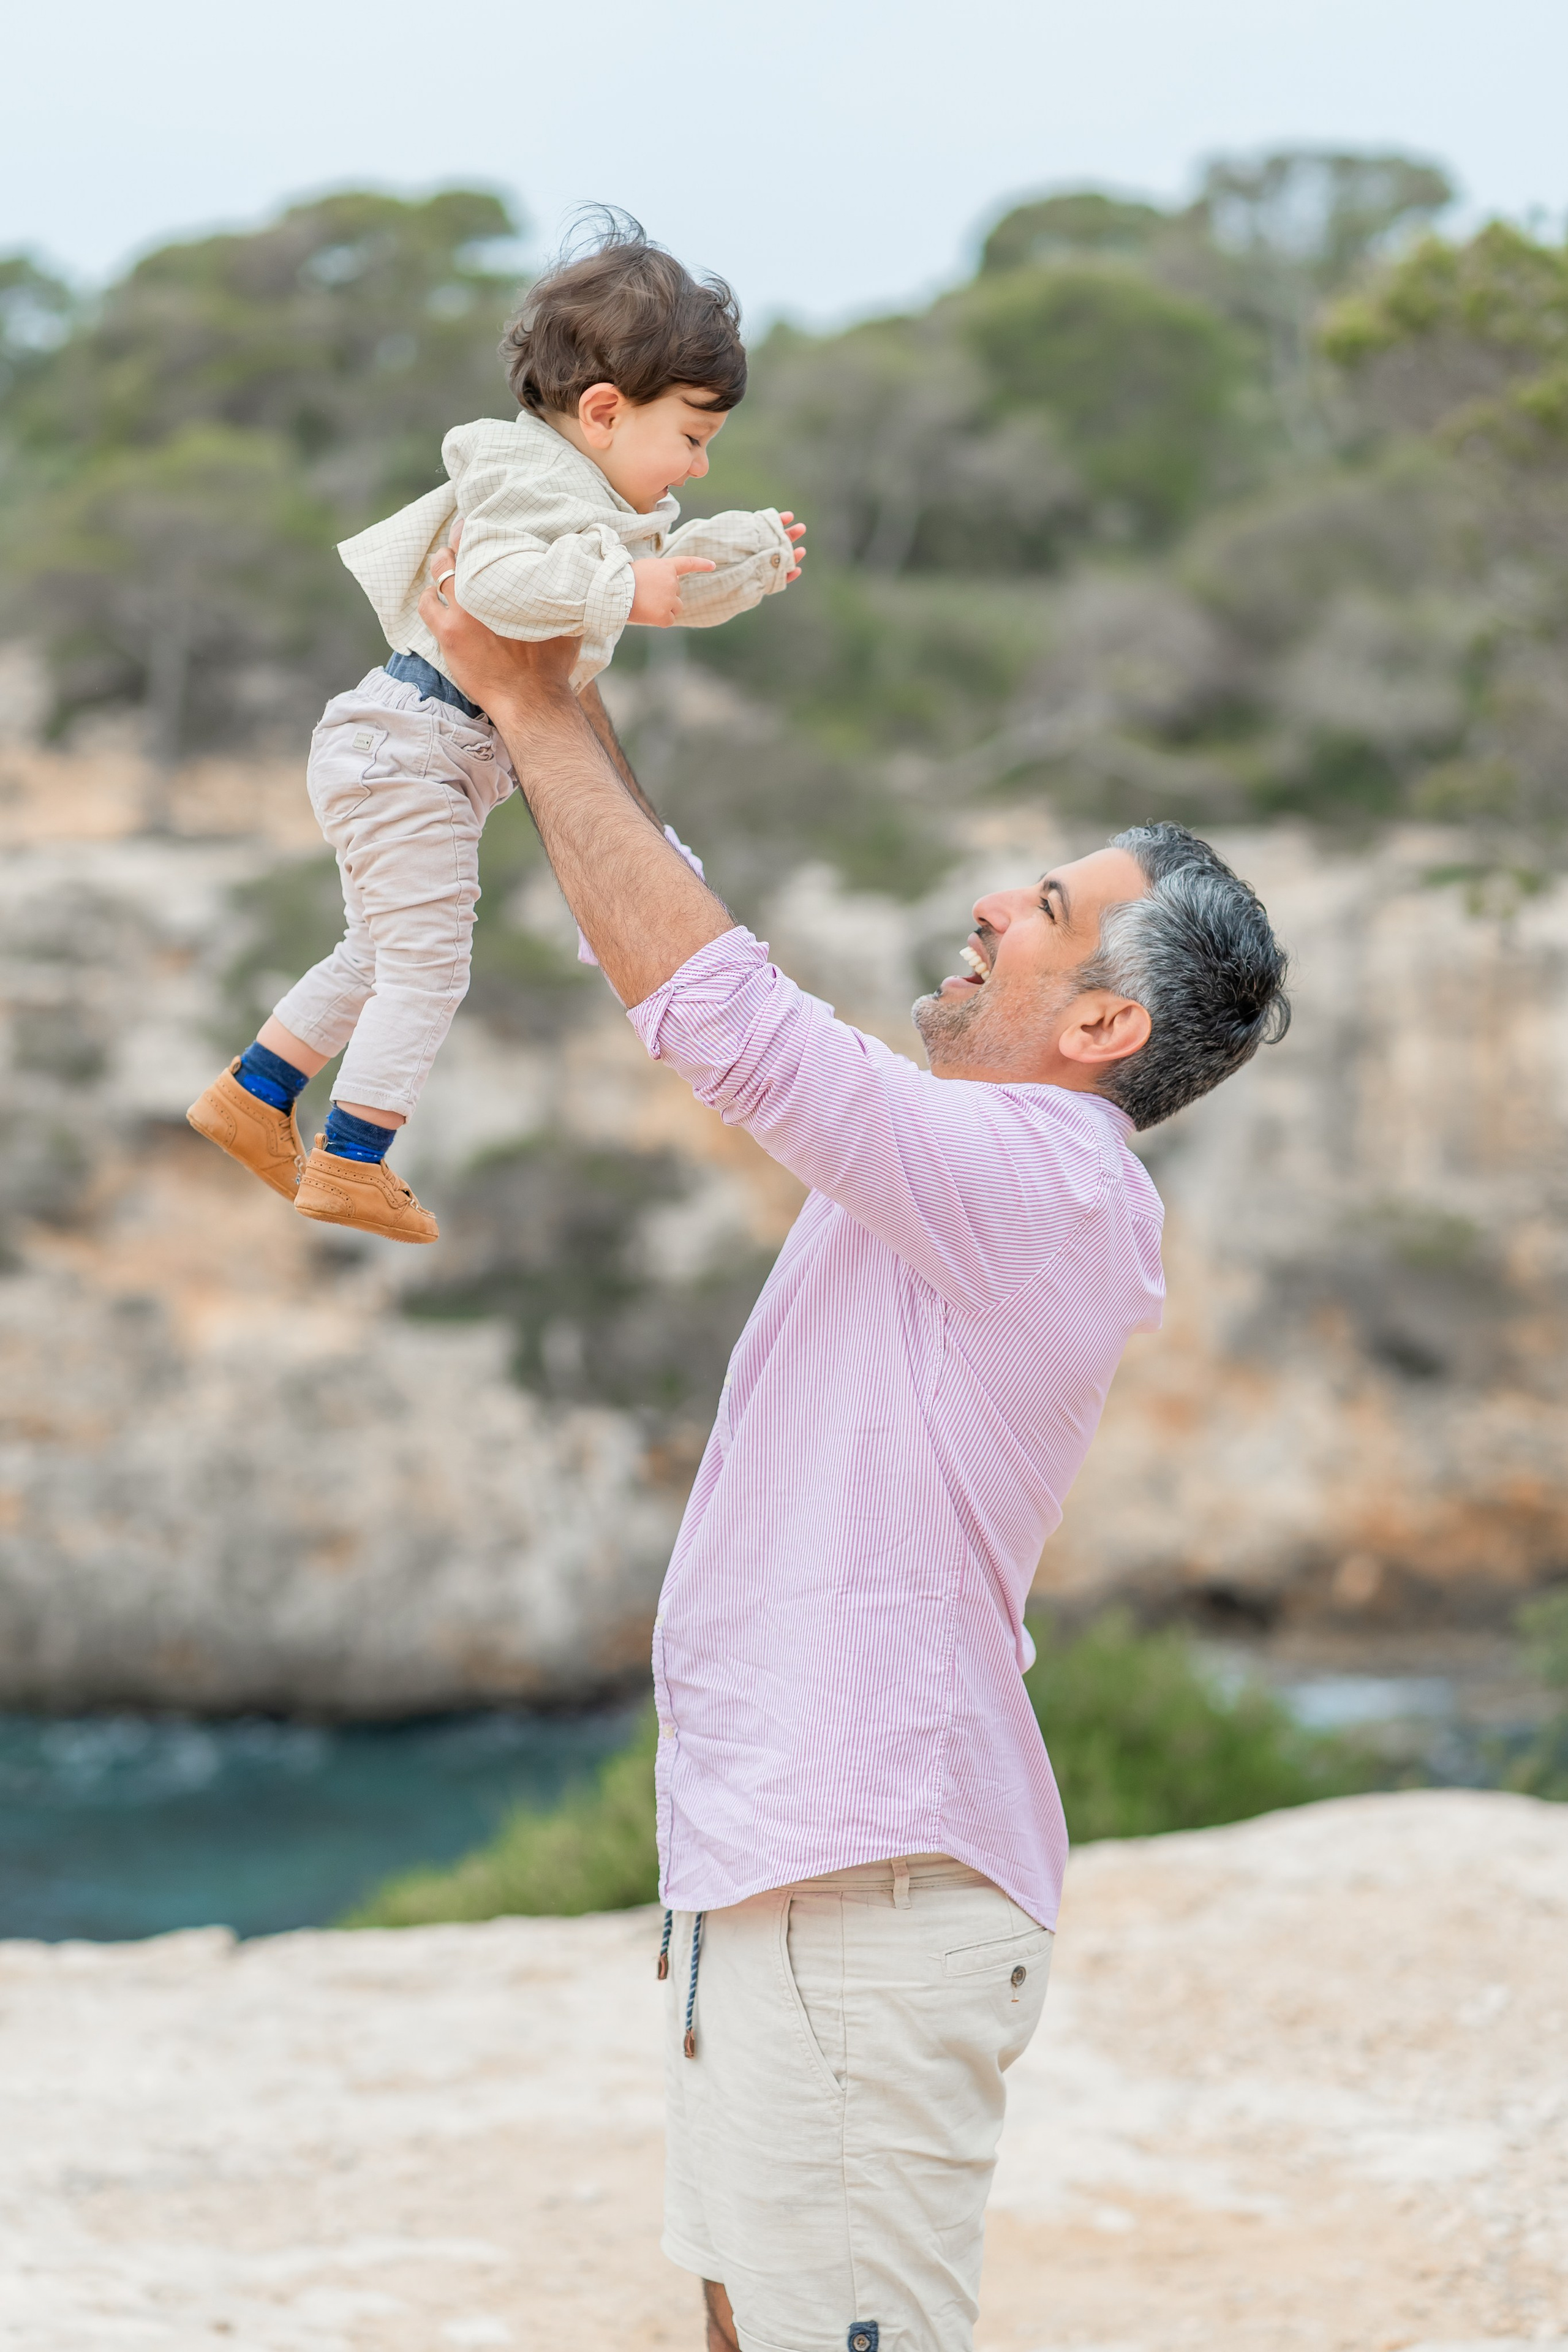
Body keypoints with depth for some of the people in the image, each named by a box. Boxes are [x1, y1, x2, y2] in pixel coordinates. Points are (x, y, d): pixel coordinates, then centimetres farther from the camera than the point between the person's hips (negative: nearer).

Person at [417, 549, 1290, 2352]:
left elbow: (713, 1002, -23)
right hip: (771, 1863, 11)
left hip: (866, 1888, -11)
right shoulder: (965, 1169, 13)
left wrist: (527, 702, -14)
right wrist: (550, 701, 15)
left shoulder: (1040, 1182, -17)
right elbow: (682, 967, 21)